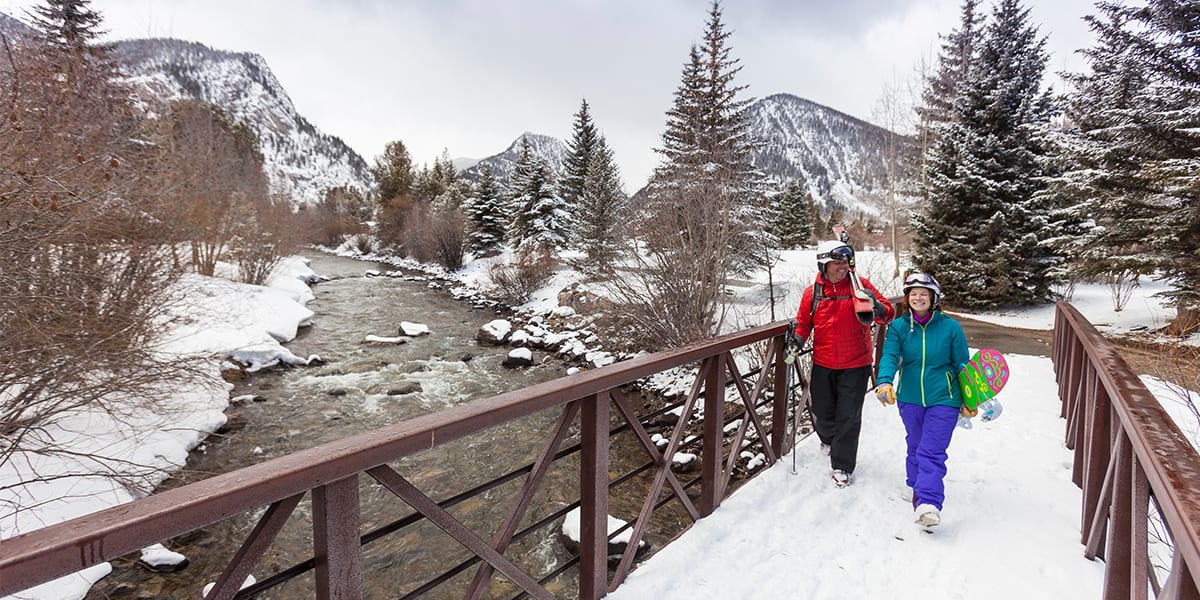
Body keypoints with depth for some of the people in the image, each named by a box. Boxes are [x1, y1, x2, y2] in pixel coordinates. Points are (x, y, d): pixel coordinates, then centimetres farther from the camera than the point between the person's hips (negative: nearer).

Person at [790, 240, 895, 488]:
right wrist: (798, 338, -10)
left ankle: (842, 465, 17)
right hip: (823, 365, 2)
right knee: (822, 414, 14)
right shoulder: (812, 293, -1)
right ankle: (828, 439, 48)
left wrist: (877, 308, -27)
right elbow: (803, 322, 10)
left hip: (855, 365, -2)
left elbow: (888, 314, -5)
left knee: (848, 417, 1)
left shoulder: (861, 285, -6)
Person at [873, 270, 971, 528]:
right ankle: (917, 486, 38)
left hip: (943, 400, -2)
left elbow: (962, 364, 2)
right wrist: (885, 382, -32)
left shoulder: (950, 327, -5)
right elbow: (889, 356, -14)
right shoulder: (898, 327, -2)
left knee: (931, 452, -11)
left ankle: (928, 503, -13)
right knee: (915, 448, 18)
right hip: (910, 400, 3)